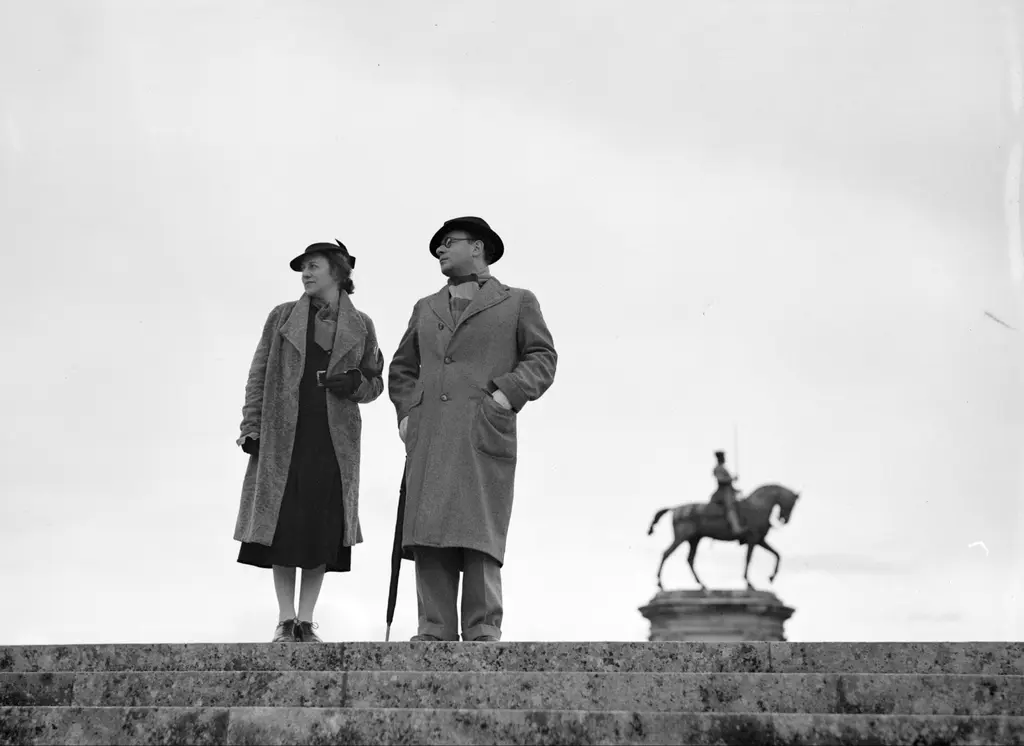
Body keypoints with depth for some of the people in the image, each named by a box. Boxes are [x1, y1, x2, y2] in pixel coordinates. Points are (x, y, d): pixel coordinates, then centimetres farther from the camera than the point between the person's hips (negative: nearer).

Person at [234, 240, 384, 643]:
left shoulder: (360, 326, 7)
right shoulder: (282, 317, 7)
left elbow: (375, 382, 13)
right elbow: (259, 375, 7)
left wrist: (355, 384, -9)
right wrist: (251, 428, -1)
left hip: (334, 440, 0)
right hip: (283, 435, 0)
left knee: (323, 529, -1)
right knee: (282, 526, -3)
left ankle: (307, 621, 9)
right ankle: (285, 621, 6)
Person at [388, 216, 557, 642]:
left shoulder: (517, 303, 15)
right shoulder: (426, 309, 26)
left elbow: (542, 357, 8)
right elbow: (401, 368, 30)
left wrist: (509, 392, -8)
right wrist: (405, 412, 14)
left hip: (484, 438, -4)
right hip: (428, 442, 4)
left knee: (479, 538, -12)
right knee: (429, 538, -4)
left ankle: (483, 635, -10)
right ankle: (434, 634, -3)